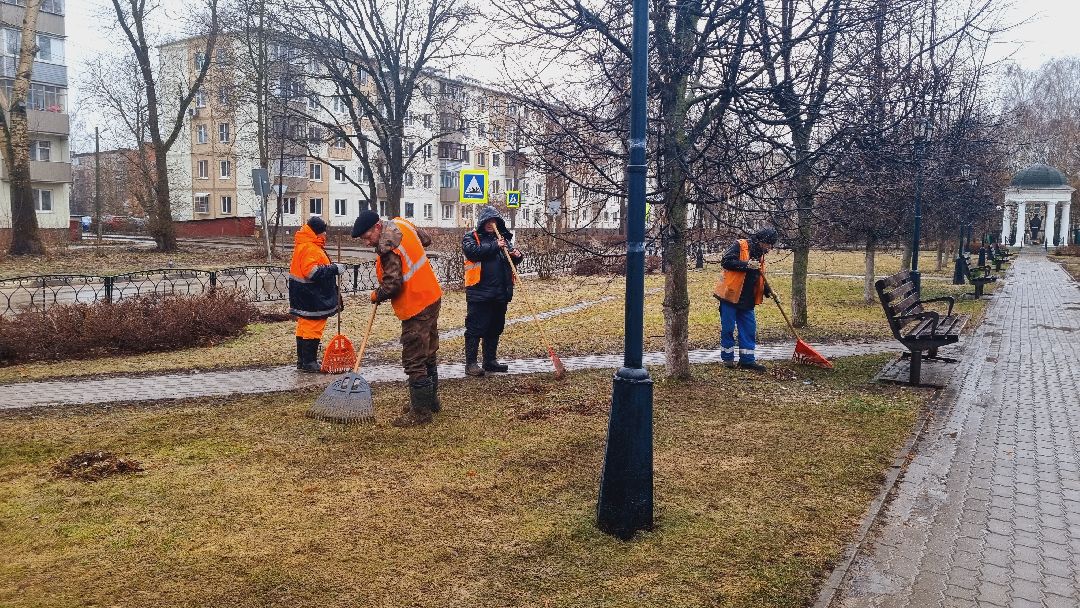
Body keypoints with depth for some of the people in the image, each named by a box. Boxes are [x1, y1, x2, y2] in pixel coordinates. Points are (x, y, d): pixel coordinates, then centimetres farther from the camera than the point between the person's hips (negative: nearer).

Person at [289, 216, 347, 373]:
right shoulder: (309, 248, -19)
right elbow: (312, 271, -27)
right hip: (312, 300, -11)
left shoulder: (303, 246, 16)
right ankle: (309, 363, 0)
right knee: (313, 329, -5)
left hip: (305, 298, 11)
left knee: (304, 327, 15)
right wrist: (334, 269, -23)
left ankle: (302, 361, 24)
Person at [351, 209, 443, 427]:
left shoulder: (388, 247, -23)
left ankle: (421, 411, 3)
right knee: (428, 354, 19)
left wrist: (377, 295, -4)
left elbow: (393, 284, -23)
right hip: (431, 298, 10)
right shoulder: (401, 224, 4)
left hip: (417, 307, -10)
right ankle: (431, 401, 32)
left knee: (414, 361, -3)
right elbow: (425, 240, 21)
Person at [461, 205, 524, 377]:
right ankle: (470, 363, 2)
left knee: (495, 328, 13)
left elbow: (512, 259, 21)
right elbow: (473, 251, -20)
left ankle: (490, 360, 24)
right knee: (475, 328, -3)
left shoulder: (503, 237, 17)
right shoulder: (471, 237, 0)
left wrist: (517, 256, -2)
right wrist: (495, 246, -19)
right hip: (479, 292, -6)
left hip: (500, 292, 6)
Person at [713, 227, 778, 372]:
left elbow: (759, 278, 21)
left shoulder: (760, 255, 15)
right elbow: (725, 261, -20)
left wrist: (768, 291, 7)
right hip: (730, 295, -8)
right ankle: (727, 358, 13)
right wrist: (747, 265, -25)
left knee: (749, 329, 6)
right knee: (728, 328, 1)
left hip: (747, 299, 8)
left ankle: (747, 359, 13)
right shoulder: (740, 246, -9)